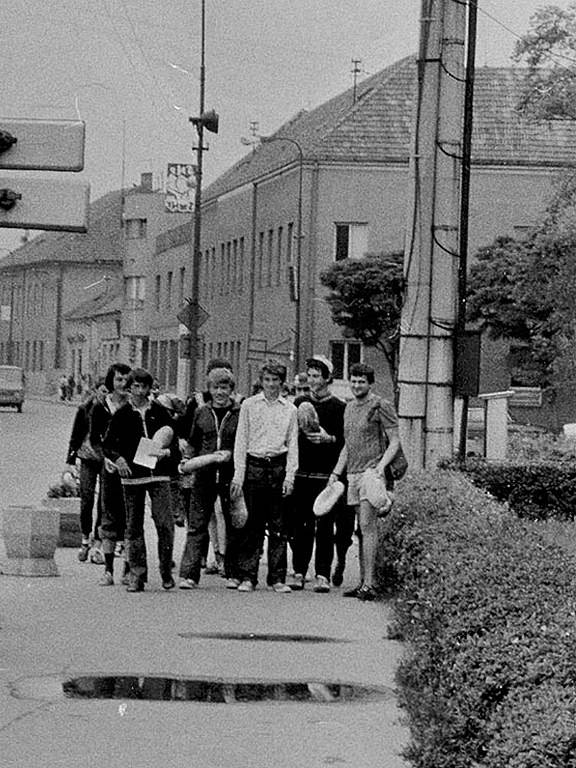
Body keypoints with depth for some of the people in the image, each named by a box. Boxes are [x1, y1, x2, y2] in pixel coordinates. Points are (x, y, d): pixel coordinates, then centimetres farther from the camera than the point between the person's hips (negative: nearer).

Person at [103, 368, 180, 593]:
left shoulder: (160, 412, 8)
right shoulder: (122, 414, 6)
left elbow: (175, 443, 11)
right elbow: (108, 444, 6)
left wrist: (167, 452, -11)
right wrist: (118, 458, -12)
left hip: (159, 474, 0)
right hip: (132, 475, 1)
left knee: (165, 524, -10)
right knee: (134, 527, 3)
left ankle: (166, 573, 3)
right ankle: (136, 575, 9)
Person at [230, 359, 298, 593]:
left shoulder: (289, 409, 10)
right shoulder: (249, 405, 6)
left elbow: (292, 445, 10)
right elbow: (241, 440, 4)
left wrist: (290, 476, 0)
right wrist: (238, 475, -3)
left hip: (278, 467, 1)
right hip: (254, 466, -1)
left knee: (278, 527, 1)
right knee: (252, 525, -2)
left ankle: (278, 578, 4)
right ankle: (247, 577, 2)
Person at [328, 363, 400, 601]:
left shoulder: (381, 407, -5)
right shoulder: (349, 407, 18)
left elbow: (394, 441, -6)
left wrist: (382, 464, -20)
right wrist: (336, 472, 19)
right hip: (352, 474, 7)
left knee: (367, 526, -13)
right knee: (361, 530, 7)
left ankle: (368, 584, -16)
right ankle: (363, 582, 9)